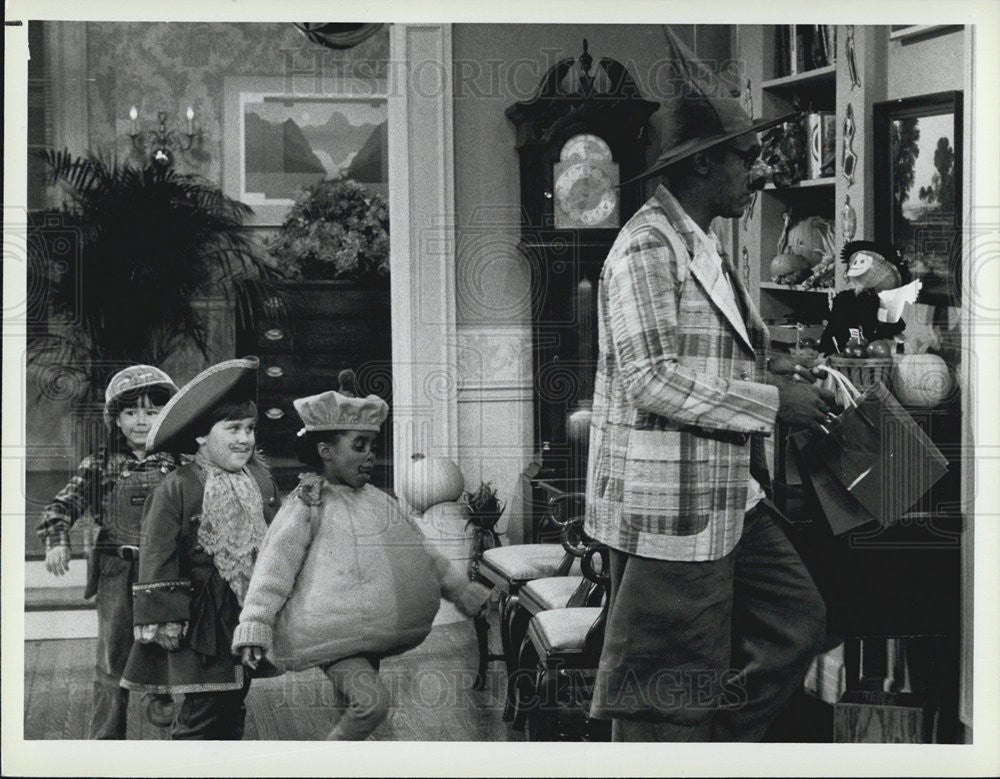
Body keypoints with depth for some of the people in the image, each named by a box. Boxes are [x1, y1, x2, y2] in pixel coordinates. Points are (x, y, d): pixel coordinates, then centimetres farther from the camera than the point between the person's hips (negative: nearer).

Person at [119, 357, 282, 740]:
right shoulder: (176, 489, -12)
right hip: (202, 618, -6)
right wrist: (162, 619, -12)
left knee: (233, 706, 14)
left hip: (252, 610, 6)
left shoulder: (260, 479, 7)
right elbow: (158, 558, -11)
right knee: (203, 708, -7)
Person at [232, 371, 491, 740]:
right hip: (329, 635, -7)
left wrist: (469, 595, 22)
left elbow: (424, 554, 22)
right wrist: (254, 628, -20)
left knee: (354, 708, 12)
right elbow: (274, 568, -11)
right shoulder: (307, 505, -6)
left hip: (373, 633, 8)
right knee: (372, 701, -22)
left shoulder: (379, 501, 14)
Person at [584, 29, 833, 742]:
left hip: (730, 496, 10)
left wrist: (766, 375, 8)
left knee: (796, 620, 13)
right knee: (672, 699, -1)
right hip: (670, 504, -10)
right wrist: (771, 403, -18)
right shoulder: (648, 244, -16)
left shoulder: (704, 246, 16)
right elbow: (651, 380, -22)